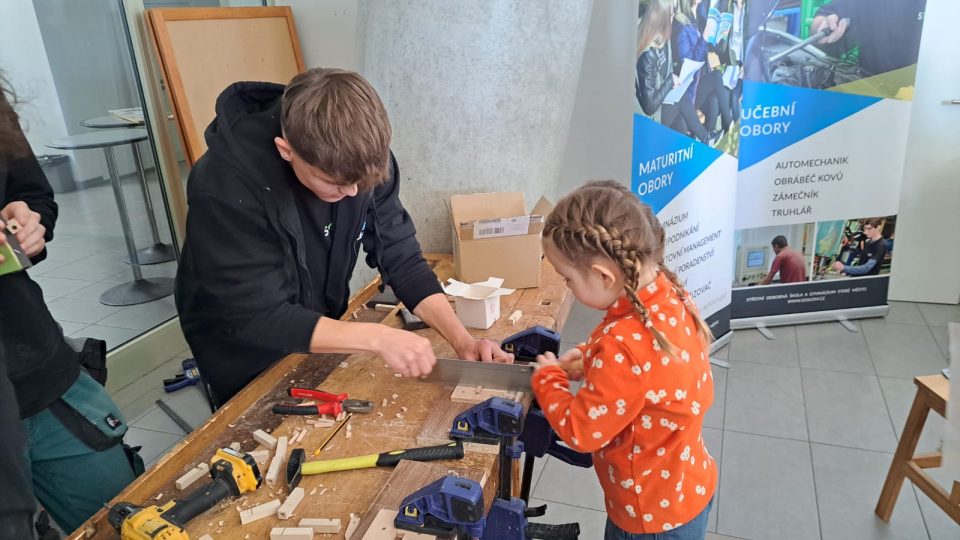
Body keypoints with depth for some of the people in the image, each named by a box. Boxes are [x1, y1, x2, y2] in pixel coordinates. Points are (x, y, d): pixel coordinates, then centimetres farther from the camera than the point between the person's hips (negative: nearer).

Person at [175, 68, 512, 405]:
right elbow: (258, 318, -33)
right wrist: (376, 337, -41)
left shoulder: (361, 158, -21)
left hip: (319, 337, 4)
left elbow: (401, 258, -14)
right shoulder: (225, 187, -34)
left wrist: (461, 339, -26)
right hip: (249, 360, -4)